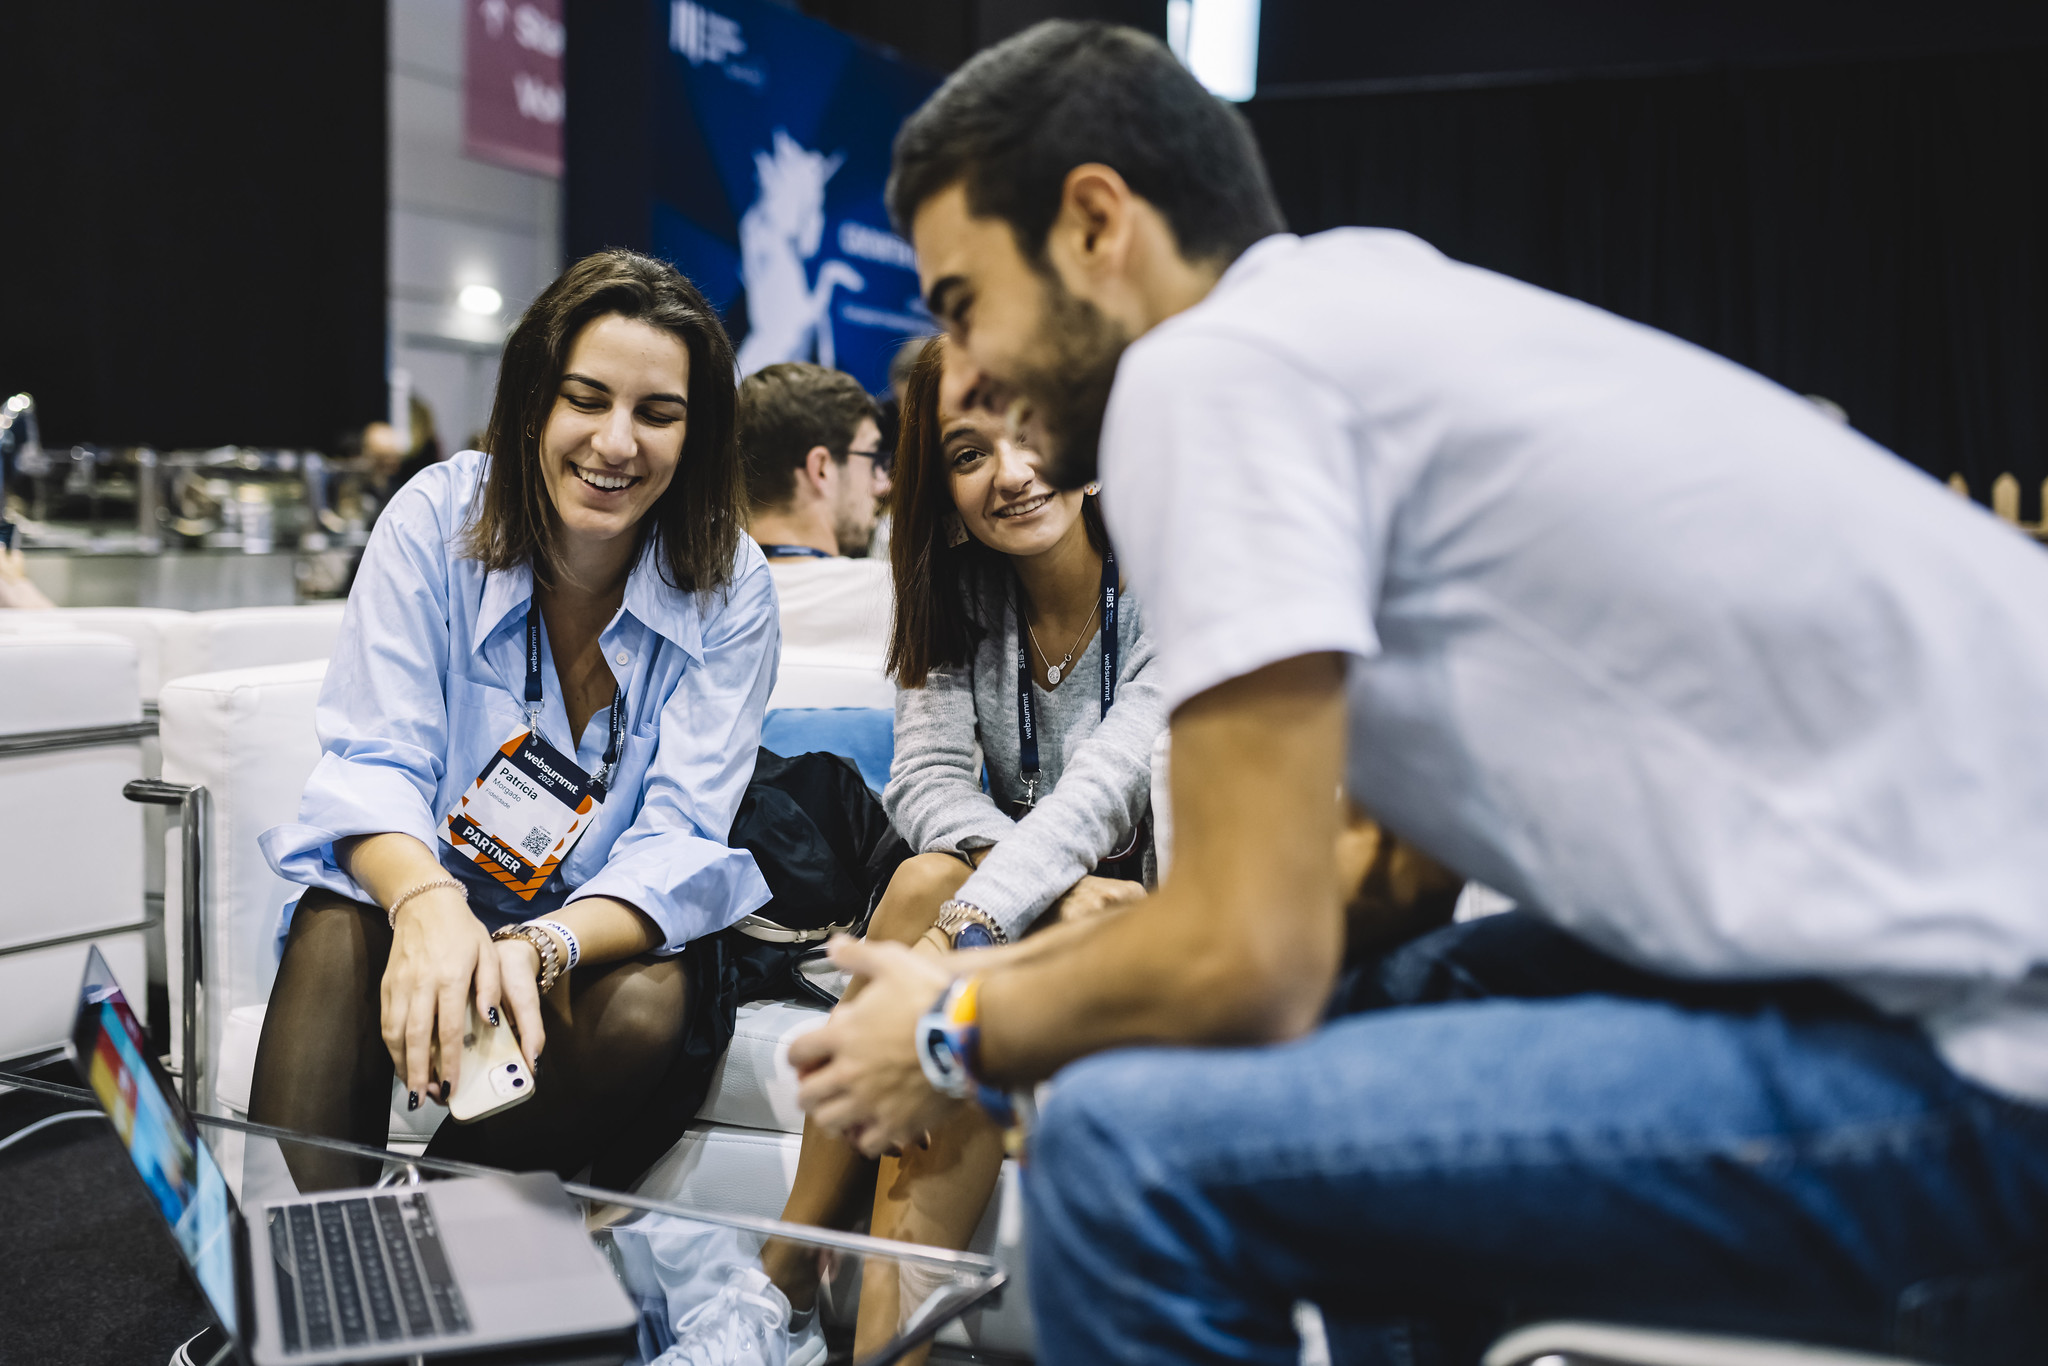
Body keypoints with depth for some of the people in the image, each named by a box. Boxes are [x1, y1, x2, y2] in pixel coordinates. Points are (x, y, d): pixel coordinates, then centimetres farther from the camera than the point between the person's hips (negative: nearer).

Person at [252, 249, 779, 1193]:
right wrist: (428, 903, -40)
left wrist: (539, 949, -39)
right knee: (342, 927, -31)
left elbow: (678, 842, -17)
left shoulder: (728, 588, -10)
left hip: (604, 936, 0)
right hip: (425, 908, 0)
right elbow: (374, 761, -16)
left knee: (650, 1009, -31)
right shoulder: (438, 516, -9)